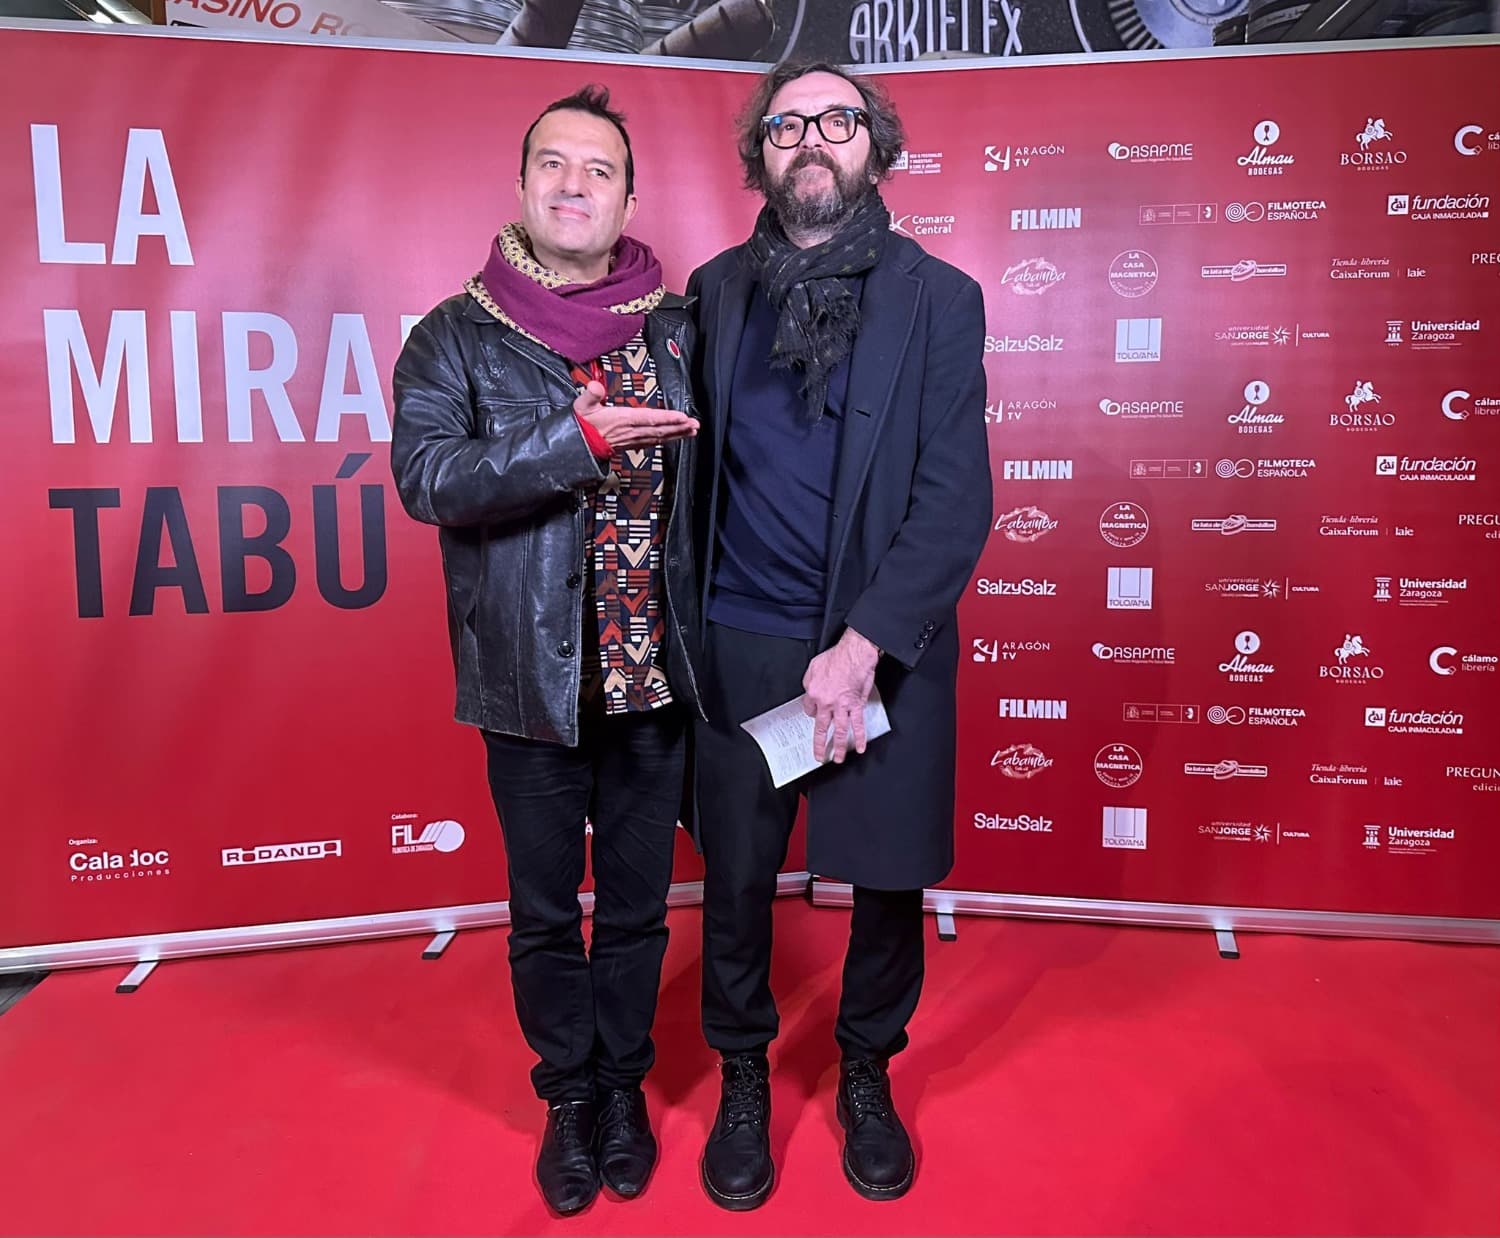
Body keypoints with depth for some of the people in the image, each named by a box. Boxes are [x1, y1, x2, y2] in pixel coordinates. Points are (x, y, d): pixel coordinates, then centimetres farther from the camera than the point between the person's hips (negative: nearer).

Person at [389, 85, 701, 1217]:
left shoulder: (681, 328, 4)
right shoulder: (457, 339, -2)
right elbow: (427, 476, -17)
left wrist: (707, 632, 0)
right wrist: (580, 438, -26)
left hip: (653, 673, 1)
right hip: (530, 679, -1)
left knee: (637, 903, 15)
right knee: (545, 911, 14)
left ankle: (625, 1083, 37)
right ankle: (569, 1095, 36)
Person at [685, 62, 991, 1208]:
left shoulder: (939, 298, -2)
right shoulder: (716, 289, 6)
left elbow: (956, 498, -8)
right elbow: (692, 460, 6)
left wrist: (862, 646, -15)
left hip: (886, 647, -1)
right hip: (739, 644, 1)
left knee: (889, 878, 10)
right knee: (736, 878, 10)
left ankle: (867, 1073, 37)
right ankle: (743, 1080, 36)